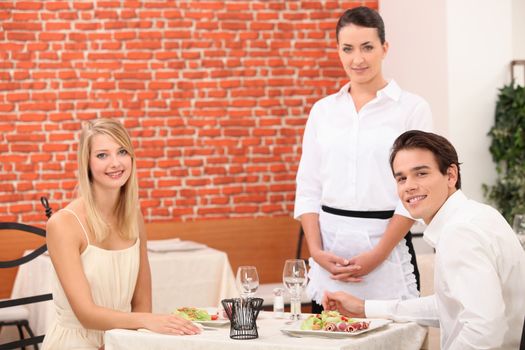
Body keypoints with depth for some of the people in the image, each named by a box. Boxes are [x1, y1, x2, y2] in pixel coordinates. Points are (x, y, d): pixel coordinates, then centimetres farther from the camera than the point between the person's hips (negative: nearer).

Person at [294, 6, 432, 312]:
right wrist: (316, 251, -5)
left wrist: (376, 256, -11)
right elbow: (308, 189, 9)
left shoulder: (412, 108, 0)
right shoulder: (323, 110, 10)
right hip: (329, 249, 3)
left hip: (386, 245, -3)